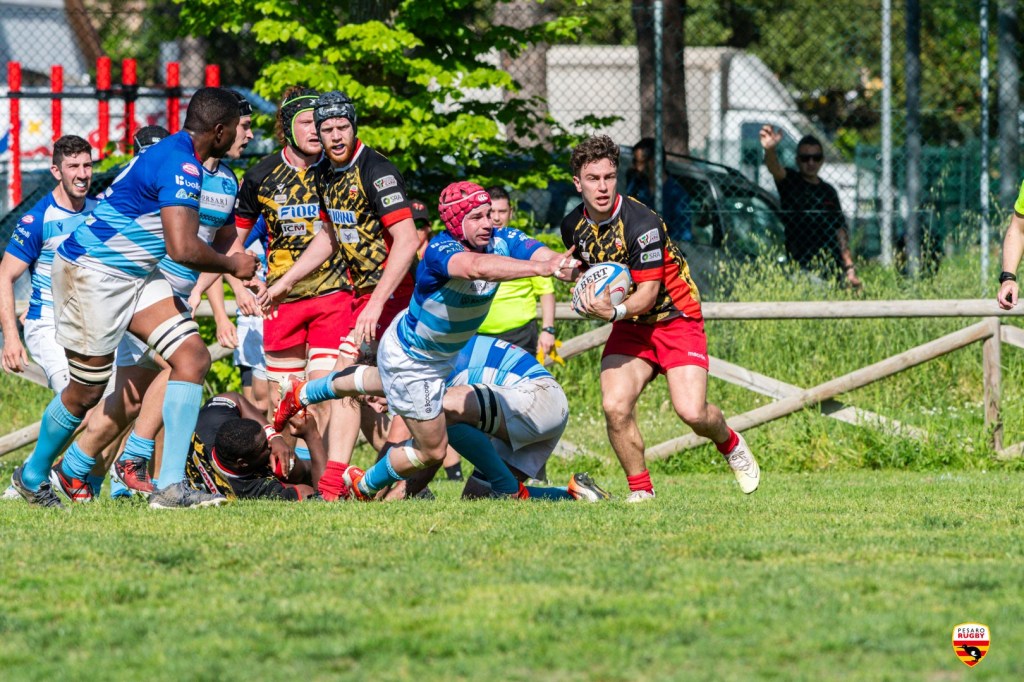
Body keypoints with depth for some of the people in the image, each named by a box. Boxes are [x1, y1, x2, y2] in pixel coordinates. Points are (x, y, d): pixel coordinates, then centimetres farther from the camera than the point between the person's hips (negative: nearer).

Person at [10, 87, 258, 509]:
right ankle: (33, 475, 29)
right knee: (87, 392, 3)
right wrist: (232, 265, -14)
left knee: (193, 358, -6)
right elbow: (182, 249, -30)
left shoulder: (173, 154, 9)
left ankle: (171, 486, -10)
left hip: (135, 276, 10)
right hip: (92, 274, -10)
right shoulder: (182, 166, -23)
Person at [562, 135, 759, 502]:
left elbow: (648, 293, -22)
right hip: (630, 325, 5)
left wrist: (616, 311, -42)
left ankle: (731, 444, 18)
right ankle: (640, 489, -1)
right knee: (615, 406, -19)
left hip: (675, 317, -5)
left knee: (692, 412, -18)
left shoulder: (641, 223, -23)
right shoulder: (573, 225, -3)